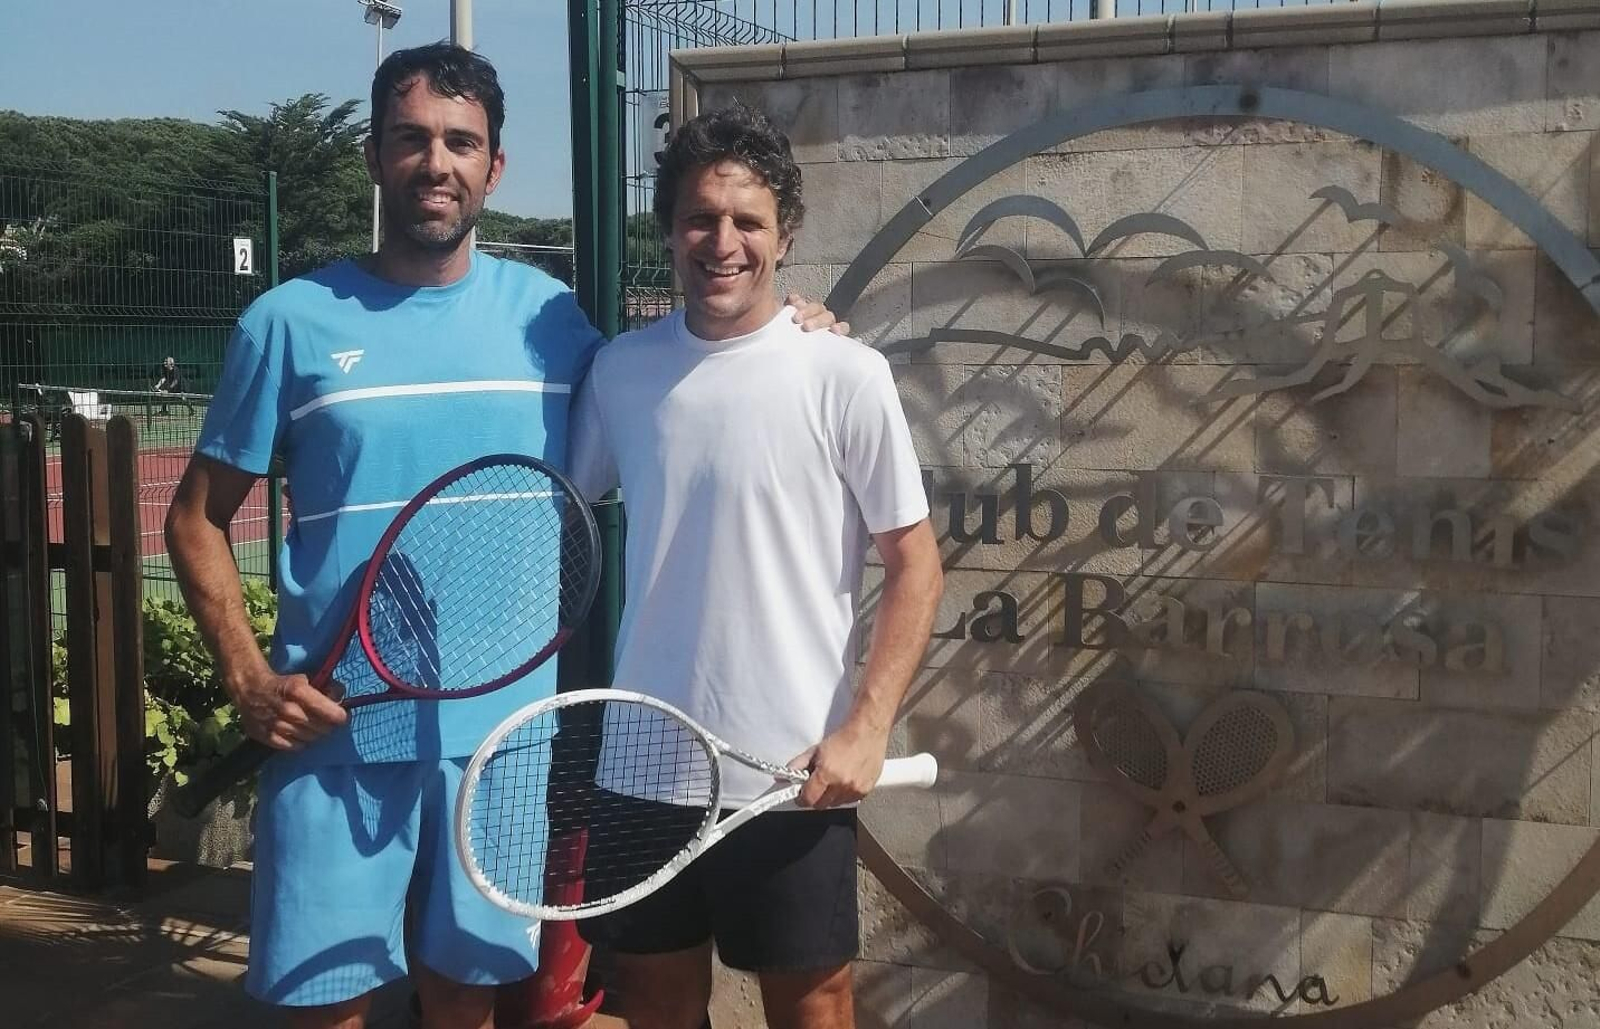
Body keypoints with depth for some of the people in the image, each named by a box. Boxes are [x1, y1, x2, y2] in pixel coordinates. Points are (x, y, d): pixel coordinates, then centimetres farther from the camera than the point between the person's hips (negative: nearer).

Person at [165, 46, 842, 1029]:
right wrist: (248, 676, -8)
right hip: (336, 729, -1)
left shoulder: (545, 311, 3)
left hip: (502, 724, 2)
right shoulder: (291, 320, -2)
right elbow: (198, 518, 5)